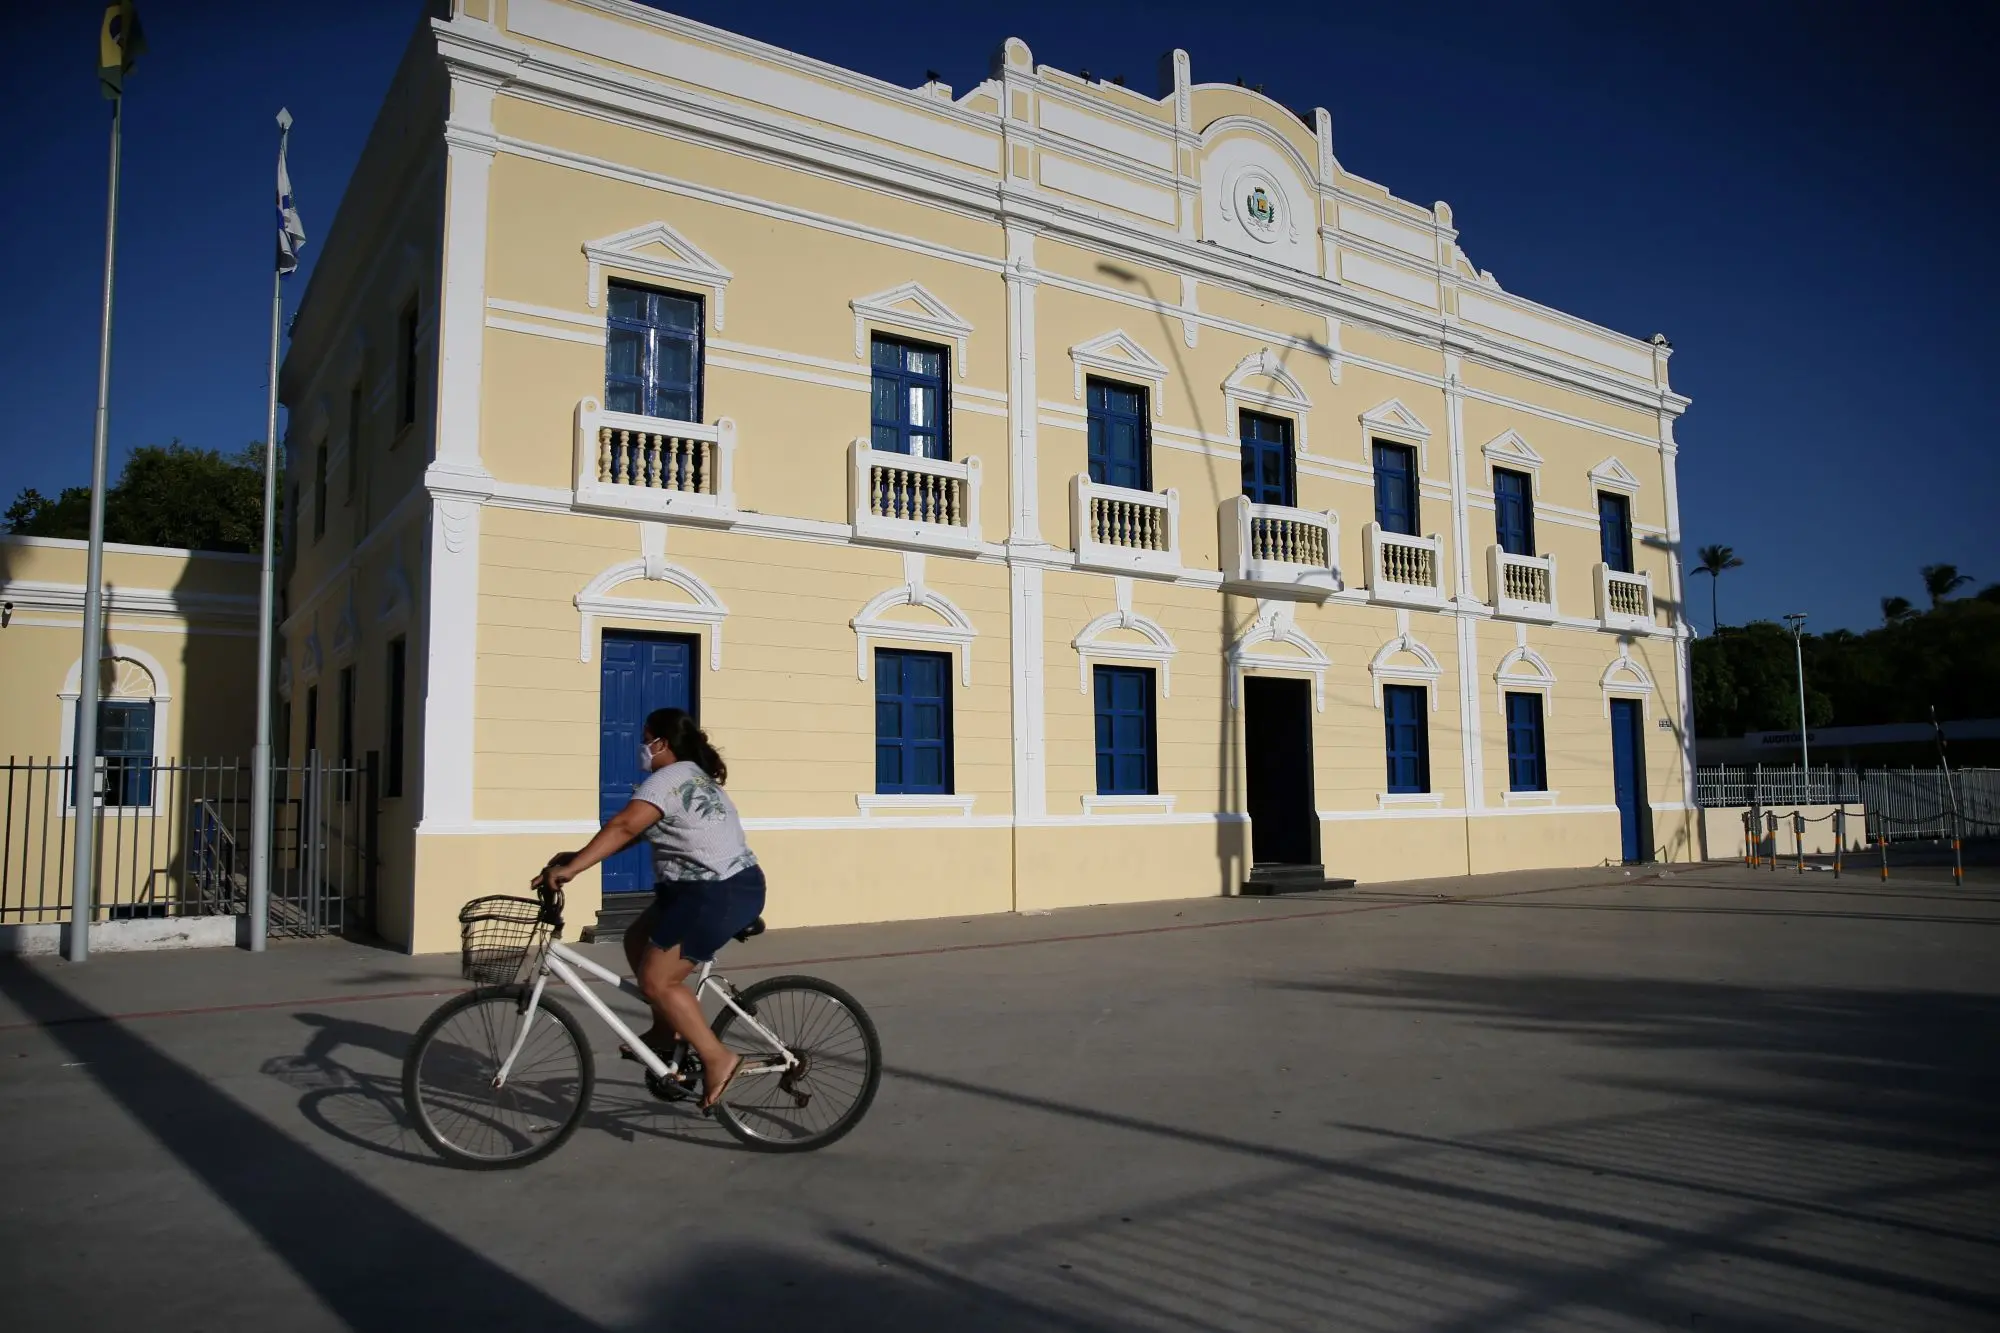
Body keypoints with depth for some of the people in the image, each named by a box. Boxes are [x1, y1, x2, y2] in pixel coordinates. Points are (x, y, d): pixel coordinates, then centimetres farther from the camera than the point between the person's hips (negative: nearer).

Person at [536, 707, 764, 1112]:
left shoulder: (667, 779, -12)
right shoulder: (695, 777, 19)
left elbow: (623, 827, -25)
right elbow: (634, 832, 17)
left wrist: (571, 868, -27)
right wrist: (577, 857, 11)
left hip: (718, 894, -11)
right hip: (723, 887, 11)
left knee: (656, 980, -8)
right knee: (638, 941, 18)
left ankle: (717, 1059, -4)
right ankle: (664, 1032, 26)